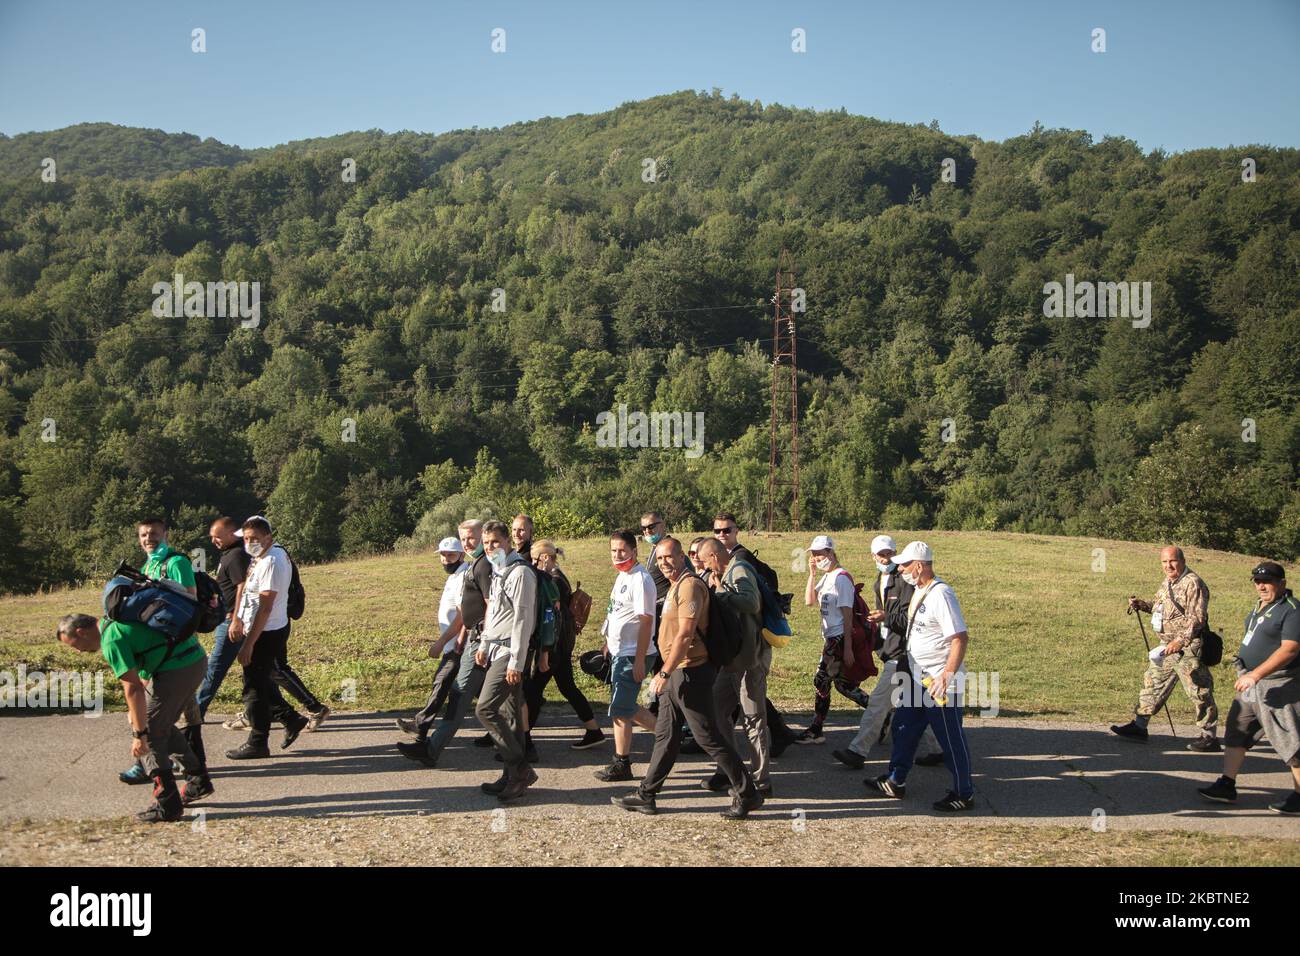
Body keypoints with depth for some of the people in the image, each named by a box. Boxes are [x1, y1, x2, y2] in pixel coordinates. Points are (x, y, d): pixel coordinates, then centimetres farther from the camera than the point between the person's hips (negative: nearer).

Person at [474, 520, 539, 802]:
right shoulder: (497, 572, 16)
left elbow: (522, 620, -18)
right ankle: (514, 777, 16)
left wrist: (515, 662, -21)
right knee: (509, 715, 11)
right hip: (496, 651, 9)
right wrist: (484, 646, 20)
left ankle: (520, 769, -7)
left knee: (485, 709, -14)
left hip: (509, 653, -9)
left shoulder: (520, 572, -14)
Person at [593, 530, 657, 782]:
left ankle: (621, 765, 7)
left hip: (631, 654, -10)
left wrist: (639, 660, -22)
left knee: (620, 710, -3)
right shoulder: (622, 576, 12)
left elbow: (646, 621, -20)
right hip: (618, 652, 10)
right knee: (626, 707, 16)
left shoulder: (640, 580, -17)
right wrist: (608, 643, 23)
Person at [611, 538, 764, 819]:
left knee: (710, 738, -4)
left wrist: (664, 673, -20)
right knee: (665, 736, 14)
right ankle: (645, 795, 21)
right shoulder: (675, 586, 17)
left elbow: (685, 634, -22)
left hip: (690, 672, -10)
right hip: (677, 673, 10)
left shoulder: (690, 585, -16)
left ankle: (747, 794, 5)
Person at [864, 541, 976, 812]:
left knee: (951, 739, 1)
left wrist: (946, 676, -27)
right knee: (904, 728, 17)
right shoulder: (918, 592, 8)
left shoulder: (941, 595, -21)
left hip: (940, 683, -10)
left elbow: (960, 638, -25)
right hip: (917, 678, 10)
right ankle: (895, 782, 30)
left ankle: (964, 794, 14)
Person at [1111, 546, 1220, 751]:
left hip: (1188, 648, -10)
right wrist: (1141, 605, 12)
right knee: (1152, 683, 14)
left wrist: (1180, 641, -29)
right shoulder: (1167, 582, 14)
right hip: (1167, 646, 10)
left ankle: (1209, 736, 5)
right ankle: (1139, 726, 23)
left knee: (1199, 691, -3)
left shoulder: (1192, 584, -15)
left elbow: (1197, 618, -22)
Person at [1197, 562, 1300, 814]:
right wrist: (1246, 673, 21)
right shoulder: (1261, 607, 13)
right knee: (1236, 732, 10)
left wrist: (1256, 674, -29)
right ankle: (1227, 786, 16)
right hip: (1251, 682, 10)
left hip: (1279, 686, -10)